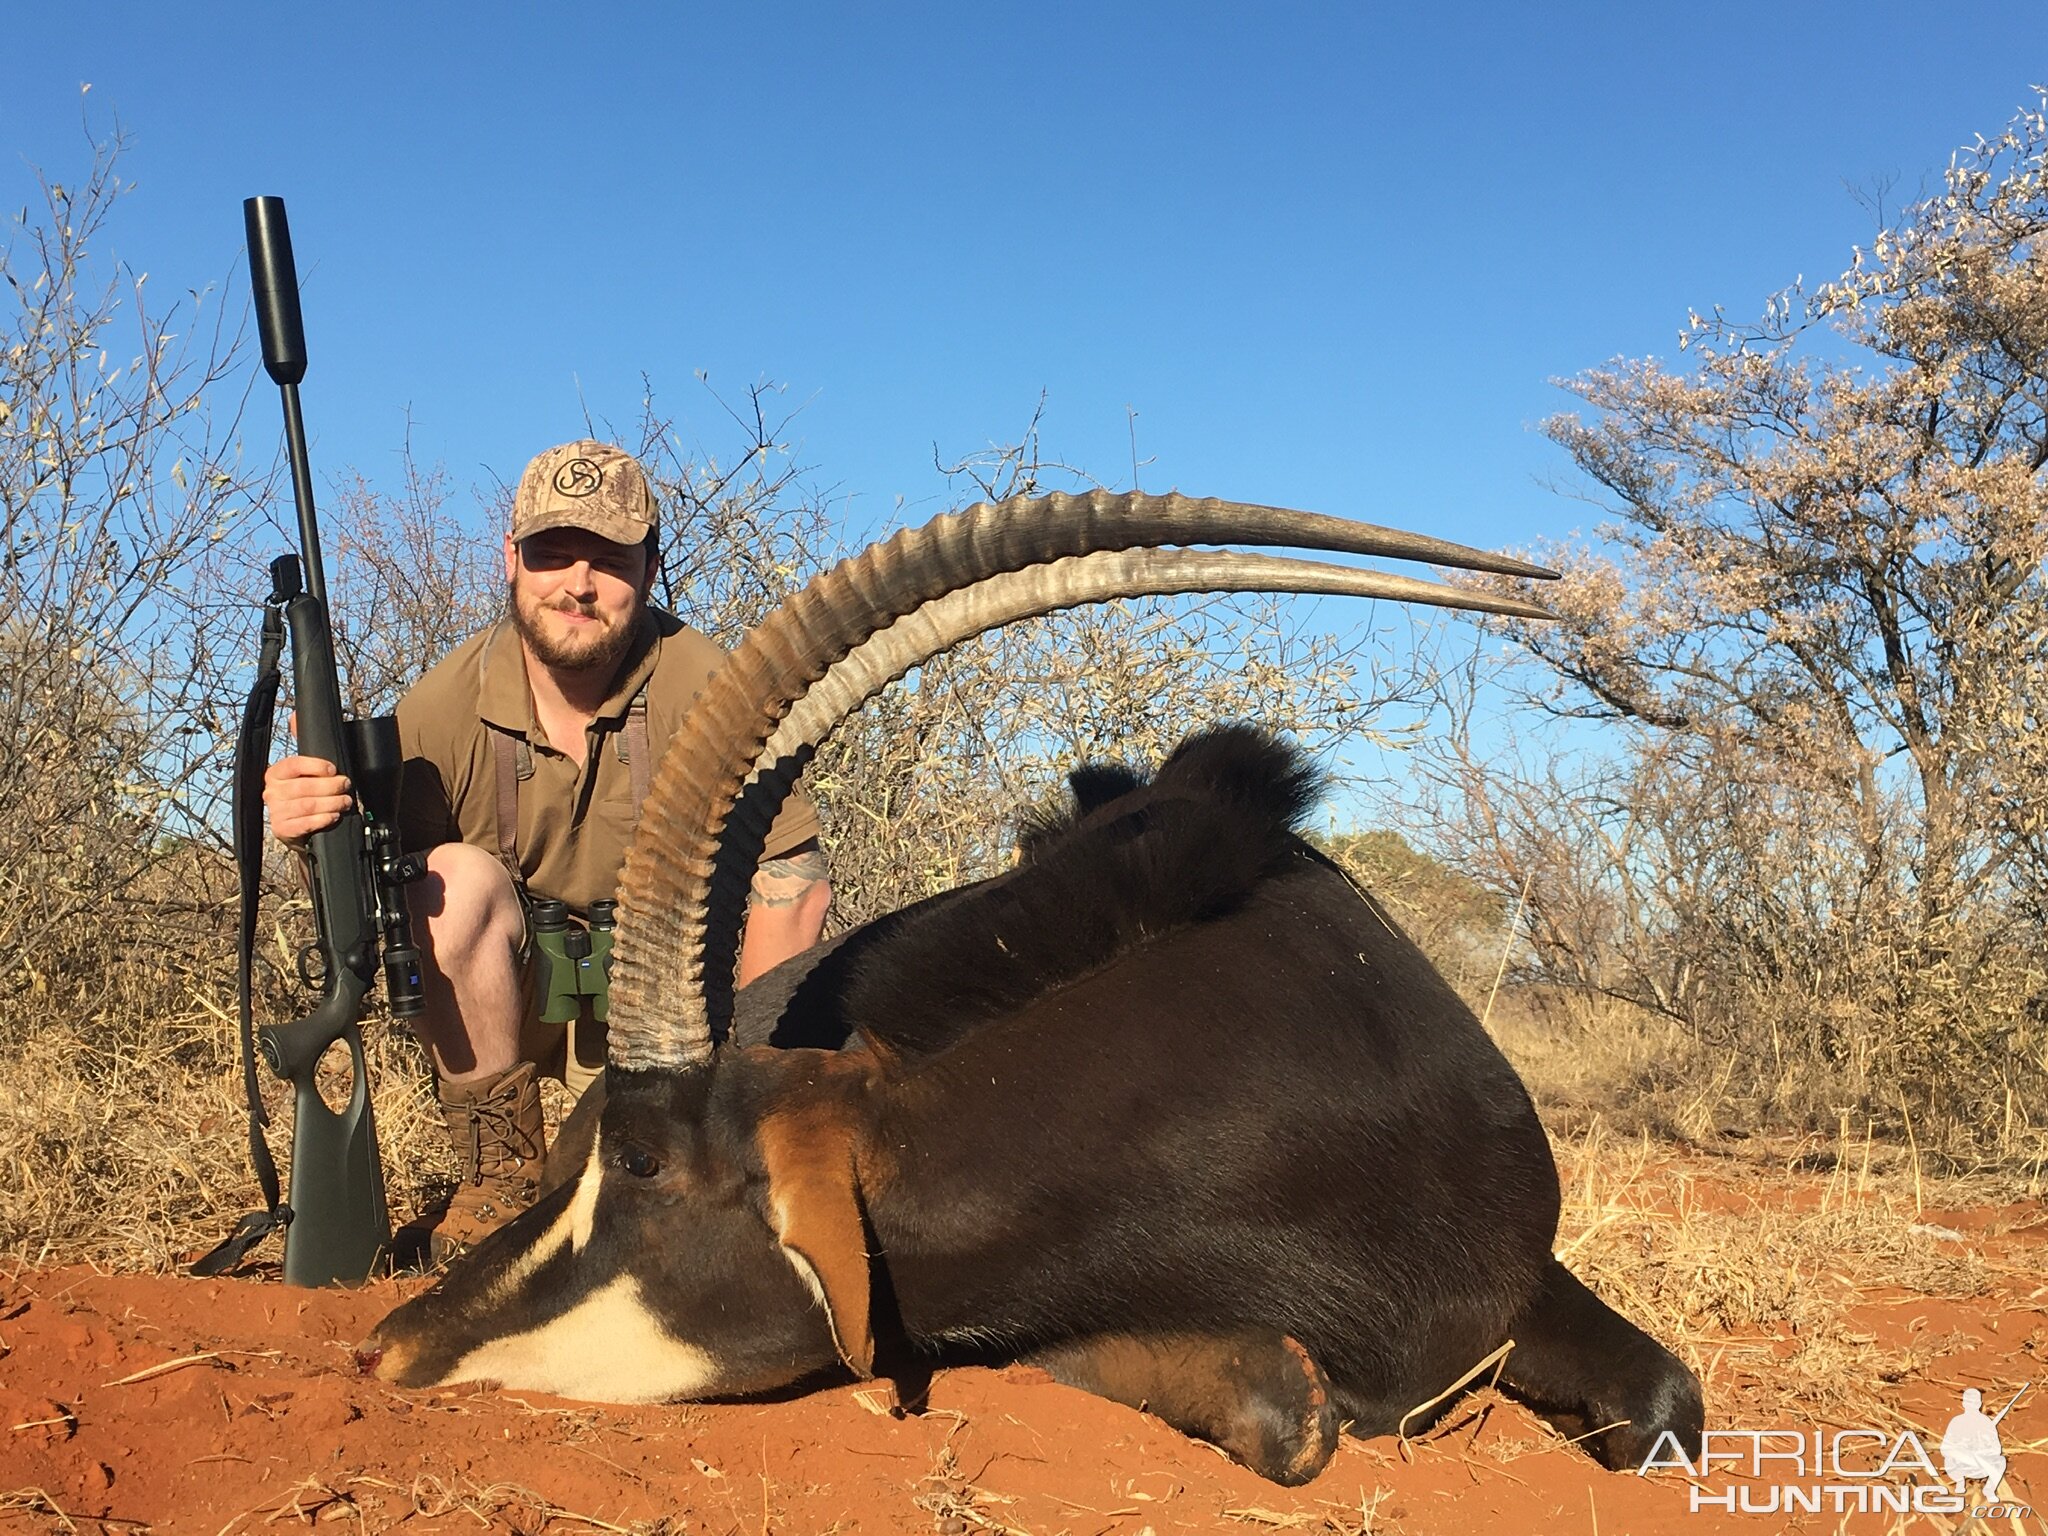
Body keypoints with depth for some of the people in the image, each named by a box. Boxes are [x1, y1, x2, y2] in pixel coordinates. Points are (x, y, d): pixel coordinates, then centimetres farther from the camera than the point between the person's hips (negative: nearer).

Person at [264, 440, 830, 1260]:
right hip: (501, 996, 2)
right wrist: (317, 838, -34)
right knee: (459, 879, -28)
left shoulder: (698, 686, -22)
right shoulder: (444, 706, -16)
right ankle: (499, 1176, -12)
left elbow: (794, 885, -20)